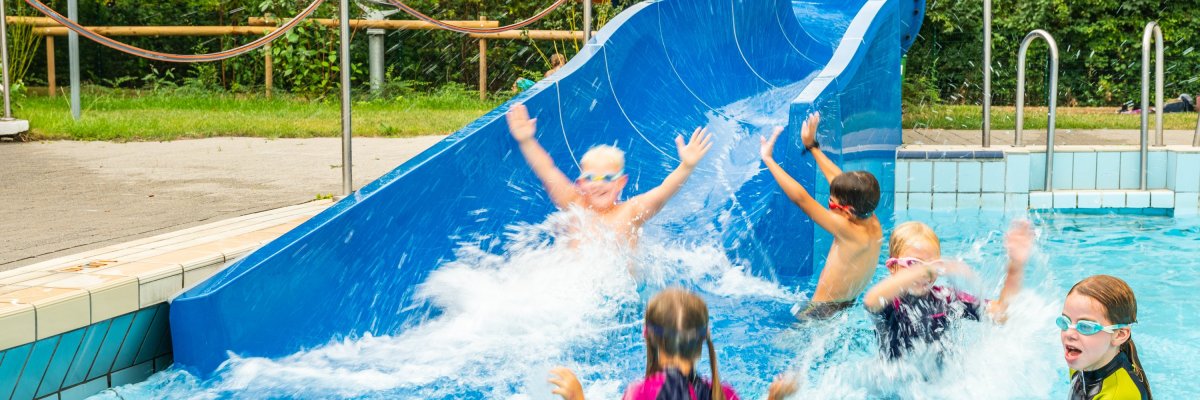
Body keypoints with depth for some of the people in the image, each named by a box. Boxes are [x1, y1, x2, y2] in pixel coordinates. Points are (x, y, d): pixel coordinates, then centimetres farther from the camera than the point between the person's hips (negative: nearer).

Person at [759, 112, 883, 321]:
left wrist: (768, 159, -16)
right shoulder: (874, 226, -2)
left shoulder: (849, 231, -24)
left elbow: (800, 197, -24)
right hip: (846, 308, 10)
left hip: (820, 314, -10)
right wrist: (813, 147, 20)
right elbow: (838, 180, 10)